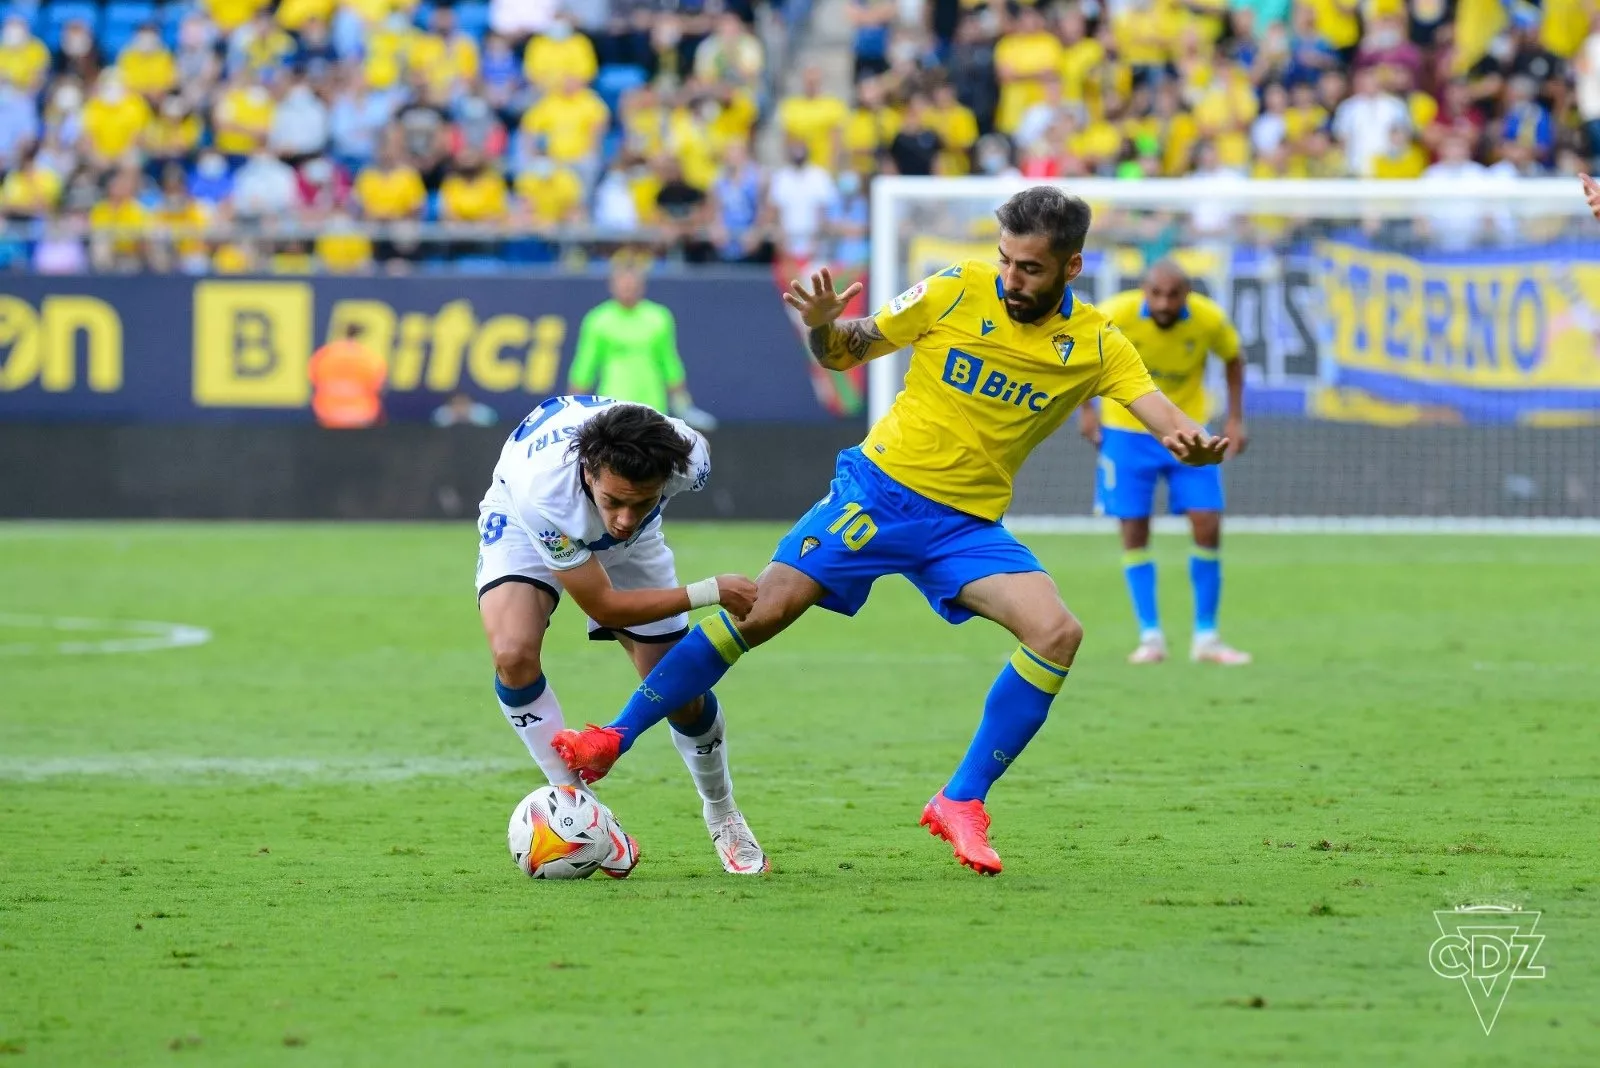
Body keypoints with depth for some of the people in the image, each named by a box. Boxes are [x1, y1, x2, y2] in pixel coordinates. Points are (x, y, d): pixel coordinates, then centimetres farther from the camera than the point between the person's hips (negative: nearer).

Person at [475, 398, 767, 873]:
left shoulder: (689, 456, -36)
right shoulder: (543, 487, -46)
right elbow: (603, 605, -33)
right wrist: (712, 593, -35)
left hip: (629, 547, 3)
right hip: (523, 526, -3)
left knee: (682, 695, 2)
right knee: (513, 654, -31)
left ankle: (721, 813, 32)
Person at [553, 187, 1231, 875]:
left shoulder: (1094, 344, -4)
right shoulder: (958, 291, -7)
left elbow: (1160, 413, -13)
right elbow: (844, 353, 1)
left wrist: (1191, 443, -37)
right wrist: (824, 327, -23)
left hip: (968, 526, 1)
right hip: (881, 488, -1)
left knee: (1057, 633, -20)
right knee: (761, 610, -13)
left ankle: (961, 804, -10)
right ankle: (613, 739, 0)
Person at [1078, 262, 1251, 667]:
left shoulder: (1209, 319, -19)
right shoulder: (1116, 315, -23)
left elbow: (1232, 357, 4)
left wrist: (1235, 419, -1)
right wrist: (1085, 408, -6)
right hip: (1127, 431, -1)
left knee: (1208, 528, -6)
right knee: (1134, 532, -4)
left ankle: (1205, 638, 5)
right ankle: (1151, 637, 5)